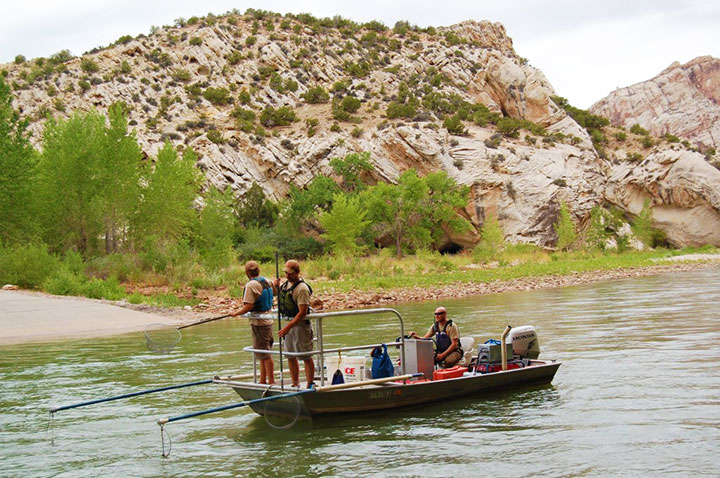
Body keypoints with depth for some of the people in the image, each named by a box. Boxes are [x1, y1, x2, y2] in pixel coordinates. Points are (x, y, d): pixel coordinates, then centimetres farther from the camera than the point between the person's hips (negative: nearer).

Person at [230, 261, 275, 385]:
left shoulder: (251, 285, -17)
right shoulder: (267, 282, 6)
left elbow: (248, 307, -22)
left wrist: (236, 313, -9)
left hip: (258, 323, -8)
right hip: (268, 321, 8)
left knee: (265, 354, -3)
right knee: (264, 353, 15)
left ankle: (271, 381, 1)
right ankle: (263, 381, 22)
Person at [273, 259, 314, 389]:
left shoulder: (302, 288, -19)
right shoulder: (286, 284, 8)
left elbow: (302, 313, -23)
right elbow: (281, 299, 25)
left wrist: (288, 327, -27)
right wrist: (276, 288, 6)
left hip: (300, 325, -9)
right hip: (289, 324, 9)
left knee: (306, 357, -2)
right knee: (290, 356, 13)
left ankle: (310, 385, 3)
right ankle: (295, 384, 24)